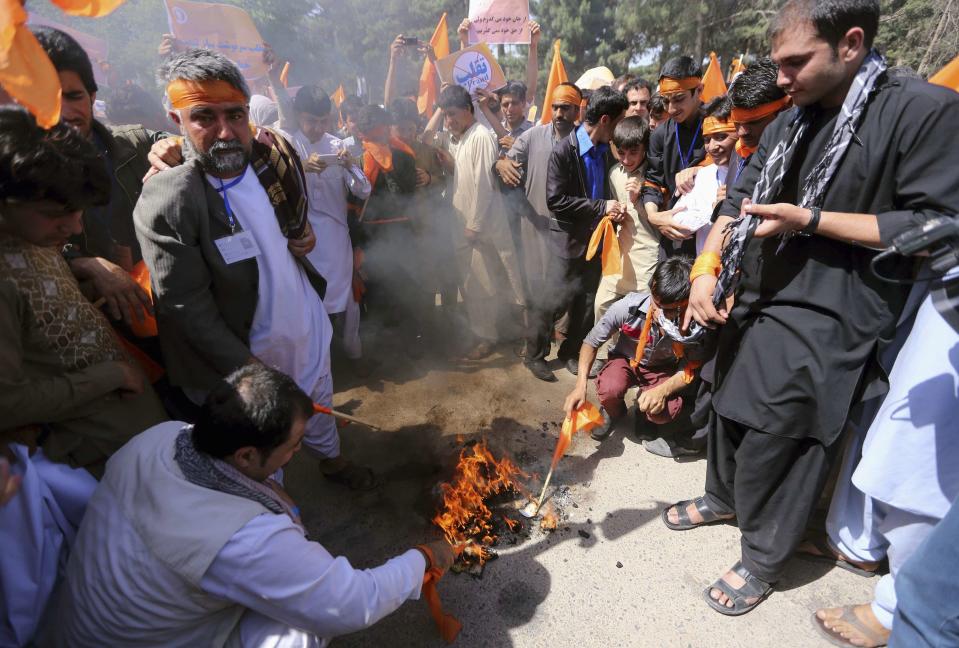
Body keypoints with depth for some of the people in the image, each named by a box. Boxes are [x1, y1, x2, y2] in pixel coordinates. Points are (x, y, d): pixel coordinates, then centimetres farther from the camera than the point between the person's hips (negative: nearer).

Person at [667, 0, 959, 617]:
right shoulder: (789, 123, 12)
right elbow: (739, 198, 12)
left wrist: (809, 219, -18)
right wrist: (706, 269, -3)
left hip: (826, 322, -7)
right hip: (753, 302, 7)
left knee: (780, 442, 1)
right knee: (730, 409, 18)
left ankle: (763, 561, 24)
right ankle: (723, 496, 44)